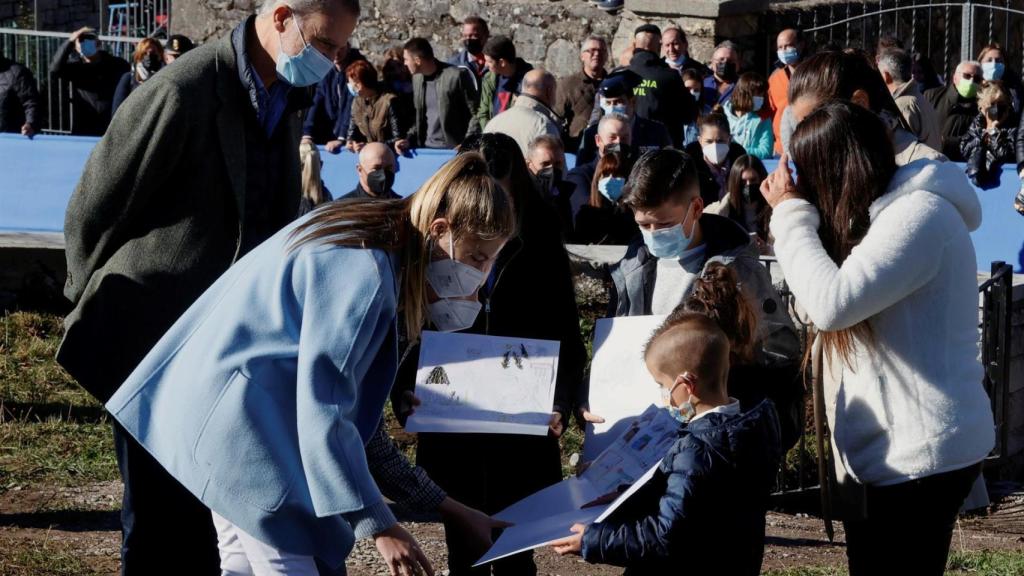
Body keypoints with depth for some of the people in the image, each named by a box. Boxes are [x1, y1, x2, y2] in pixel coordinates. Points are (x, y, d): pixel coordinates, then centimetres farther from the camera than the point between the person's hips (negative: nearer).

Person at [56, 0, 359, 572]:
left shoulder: (289, 99, 6)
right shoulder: (183, 94, -20)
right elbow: (92, 213, -11)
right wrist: (99, 305, 2)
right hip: (157, 340, -7)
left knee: (212, 513, 12)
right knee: (161, 511, 1)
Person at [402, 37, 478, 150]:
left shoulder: (457, 76, -11)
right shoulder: (416, 78, 10)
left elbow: (475, 114, -7)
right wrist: (408, 139, 3)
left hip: (453, 149, -6)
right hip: (425, 148, 6)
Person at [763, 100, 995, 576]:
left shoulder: (919, 214, -20)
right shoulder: (888, 211, 13)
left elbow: (832, 303, -28)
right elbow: (831, 290, 14)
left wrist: (792, 214, -15)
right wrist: (792, 214, 6)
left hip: (917, 453, -10)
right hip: (887, 445, 10)